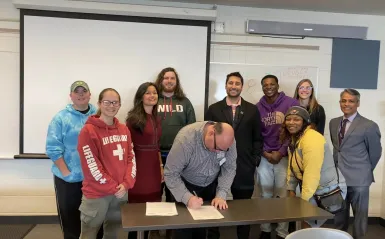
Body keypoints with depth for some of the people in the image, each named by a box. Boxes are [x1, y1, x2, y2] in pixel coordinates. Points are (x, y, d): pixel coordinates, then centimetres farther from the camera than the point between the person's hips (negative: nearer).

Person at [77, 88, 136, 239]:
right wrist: (113, 188, -13)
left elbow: (131, 157, 6)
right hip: (96, 194, -5)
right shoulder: (88, 130, -10)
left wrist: (126, 184, -7)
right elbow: (91, 166, -14)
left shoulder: (124, 129, 8)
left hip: (121, 192, 5)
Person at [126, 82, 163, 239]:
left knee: (151, 205, 12)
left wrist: (161, 166, 14)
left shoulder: (156, 118, 12)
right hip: (139, 166, -6)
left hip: (154, 166, 6)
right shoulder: (133, 118, -8)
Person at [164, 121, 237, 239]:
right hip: (185, 185, -3)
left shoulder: (227, 139, -21)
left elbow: (229, 168, -13)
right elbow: (170, 174, -29)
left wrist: (221, 195, -25)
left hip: (211, 186, 4)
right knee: (184, 227, -1)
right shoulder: (186, 139, -34)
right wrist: (187, 198, -40)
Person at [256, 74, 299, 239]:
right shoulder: (258, 107, 5)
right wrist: (264, 153, -5)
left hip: (284, 156, -2)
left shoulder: (291, 103, -3)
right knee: (265, 195, 9)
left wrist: (281, 152, -10)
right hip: (264, 157, 2)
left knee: (283, 195, 1)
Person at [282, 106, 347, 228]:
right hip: (316, 190, 8)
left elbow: (312, 173, -26)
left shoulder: (311, 139, -23)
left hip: (330, 191, -8)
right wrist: (291, 190, 4)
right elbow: (292, 167, 10)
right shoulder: (293, 138, 7)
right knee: (306, 223, 11)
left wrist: (304, 200, -20)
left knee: (308, 226, -3)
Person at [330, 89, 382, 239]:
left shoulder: (369, 126, -11)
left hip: (358, 179, -5)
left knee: (360, 216, 11)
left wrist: (365, 171, 8)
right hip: (338, 177, 5)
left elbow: (375, 153, -1)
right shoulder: (333, 123, 6)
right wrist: (340, 165, 10)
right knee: (339, 215, 18)